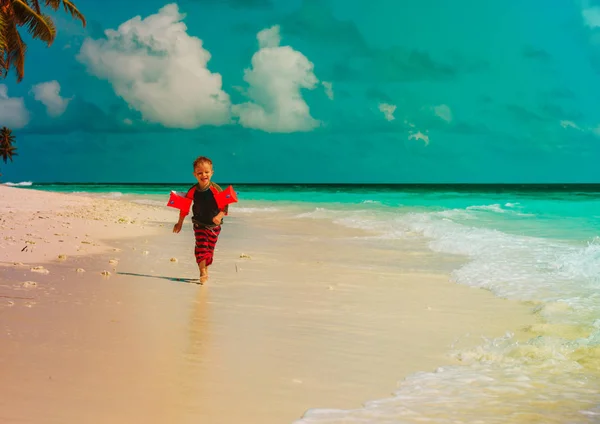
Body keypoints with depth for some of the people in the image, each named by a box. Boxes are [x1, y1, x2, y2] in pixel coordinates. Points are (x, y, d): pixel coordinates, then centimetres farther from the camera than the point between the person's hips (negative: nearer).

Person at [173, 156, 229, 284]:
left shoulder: (215, 189, -15)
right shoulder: (193, 191, -8)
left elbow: (225, 205, -14)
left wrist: (219, 216, -33)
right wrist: (180, 222, 11)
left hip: (214, 225, 0)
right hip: (199, 224, 0)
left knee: (210, 249, 10)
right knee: (201, 247, -13)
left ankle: (205, 270, 29)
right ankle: (203, 273, -11)